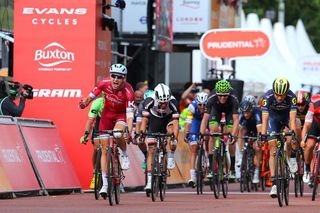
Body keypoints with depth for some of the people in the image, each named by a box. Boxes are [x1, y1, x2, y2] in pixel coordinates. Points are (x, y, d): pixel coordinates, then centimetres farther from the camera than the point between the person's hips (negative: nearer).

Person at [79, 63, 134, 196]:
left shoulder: (128, 91, -31)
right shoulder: (104, 84, -22)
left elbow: (130, 114, -36)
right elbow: (91, 97, -12)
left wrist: (129, 131, -49)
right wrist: (84, 103, -34)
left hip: (121, 114, -3)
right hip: (107, 113, 3)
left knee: (118, 134, -36)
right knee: (105, 150, -2)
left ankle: (124, 155, -2)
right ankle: (105, 184, 3)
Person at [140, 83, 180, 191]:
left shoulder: (173, 102, -32)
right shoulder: (149, 101, -30)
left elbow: (175, 122, -35)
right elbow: (144, 120, -27)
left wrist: (175, 138, -46)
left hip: (168, 119, -1)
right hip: (154, 121, 1)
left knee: (171, 130, -36)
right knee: (151, 150, -7)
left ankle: (171, 156, -12)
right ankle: (150, 180, -4)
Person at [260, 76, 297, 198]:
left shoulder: (291, 97, -32)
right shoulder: (268, 97, -32)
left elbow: (292, 118, -38)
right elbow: (264, 118, -35)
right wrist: (262, 135, -45)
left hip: (286, 117, 0)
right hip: (273, 118, 0)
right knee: (273, 152, -10)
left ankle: (291, 156, -3)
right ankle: (274, 183, -10)